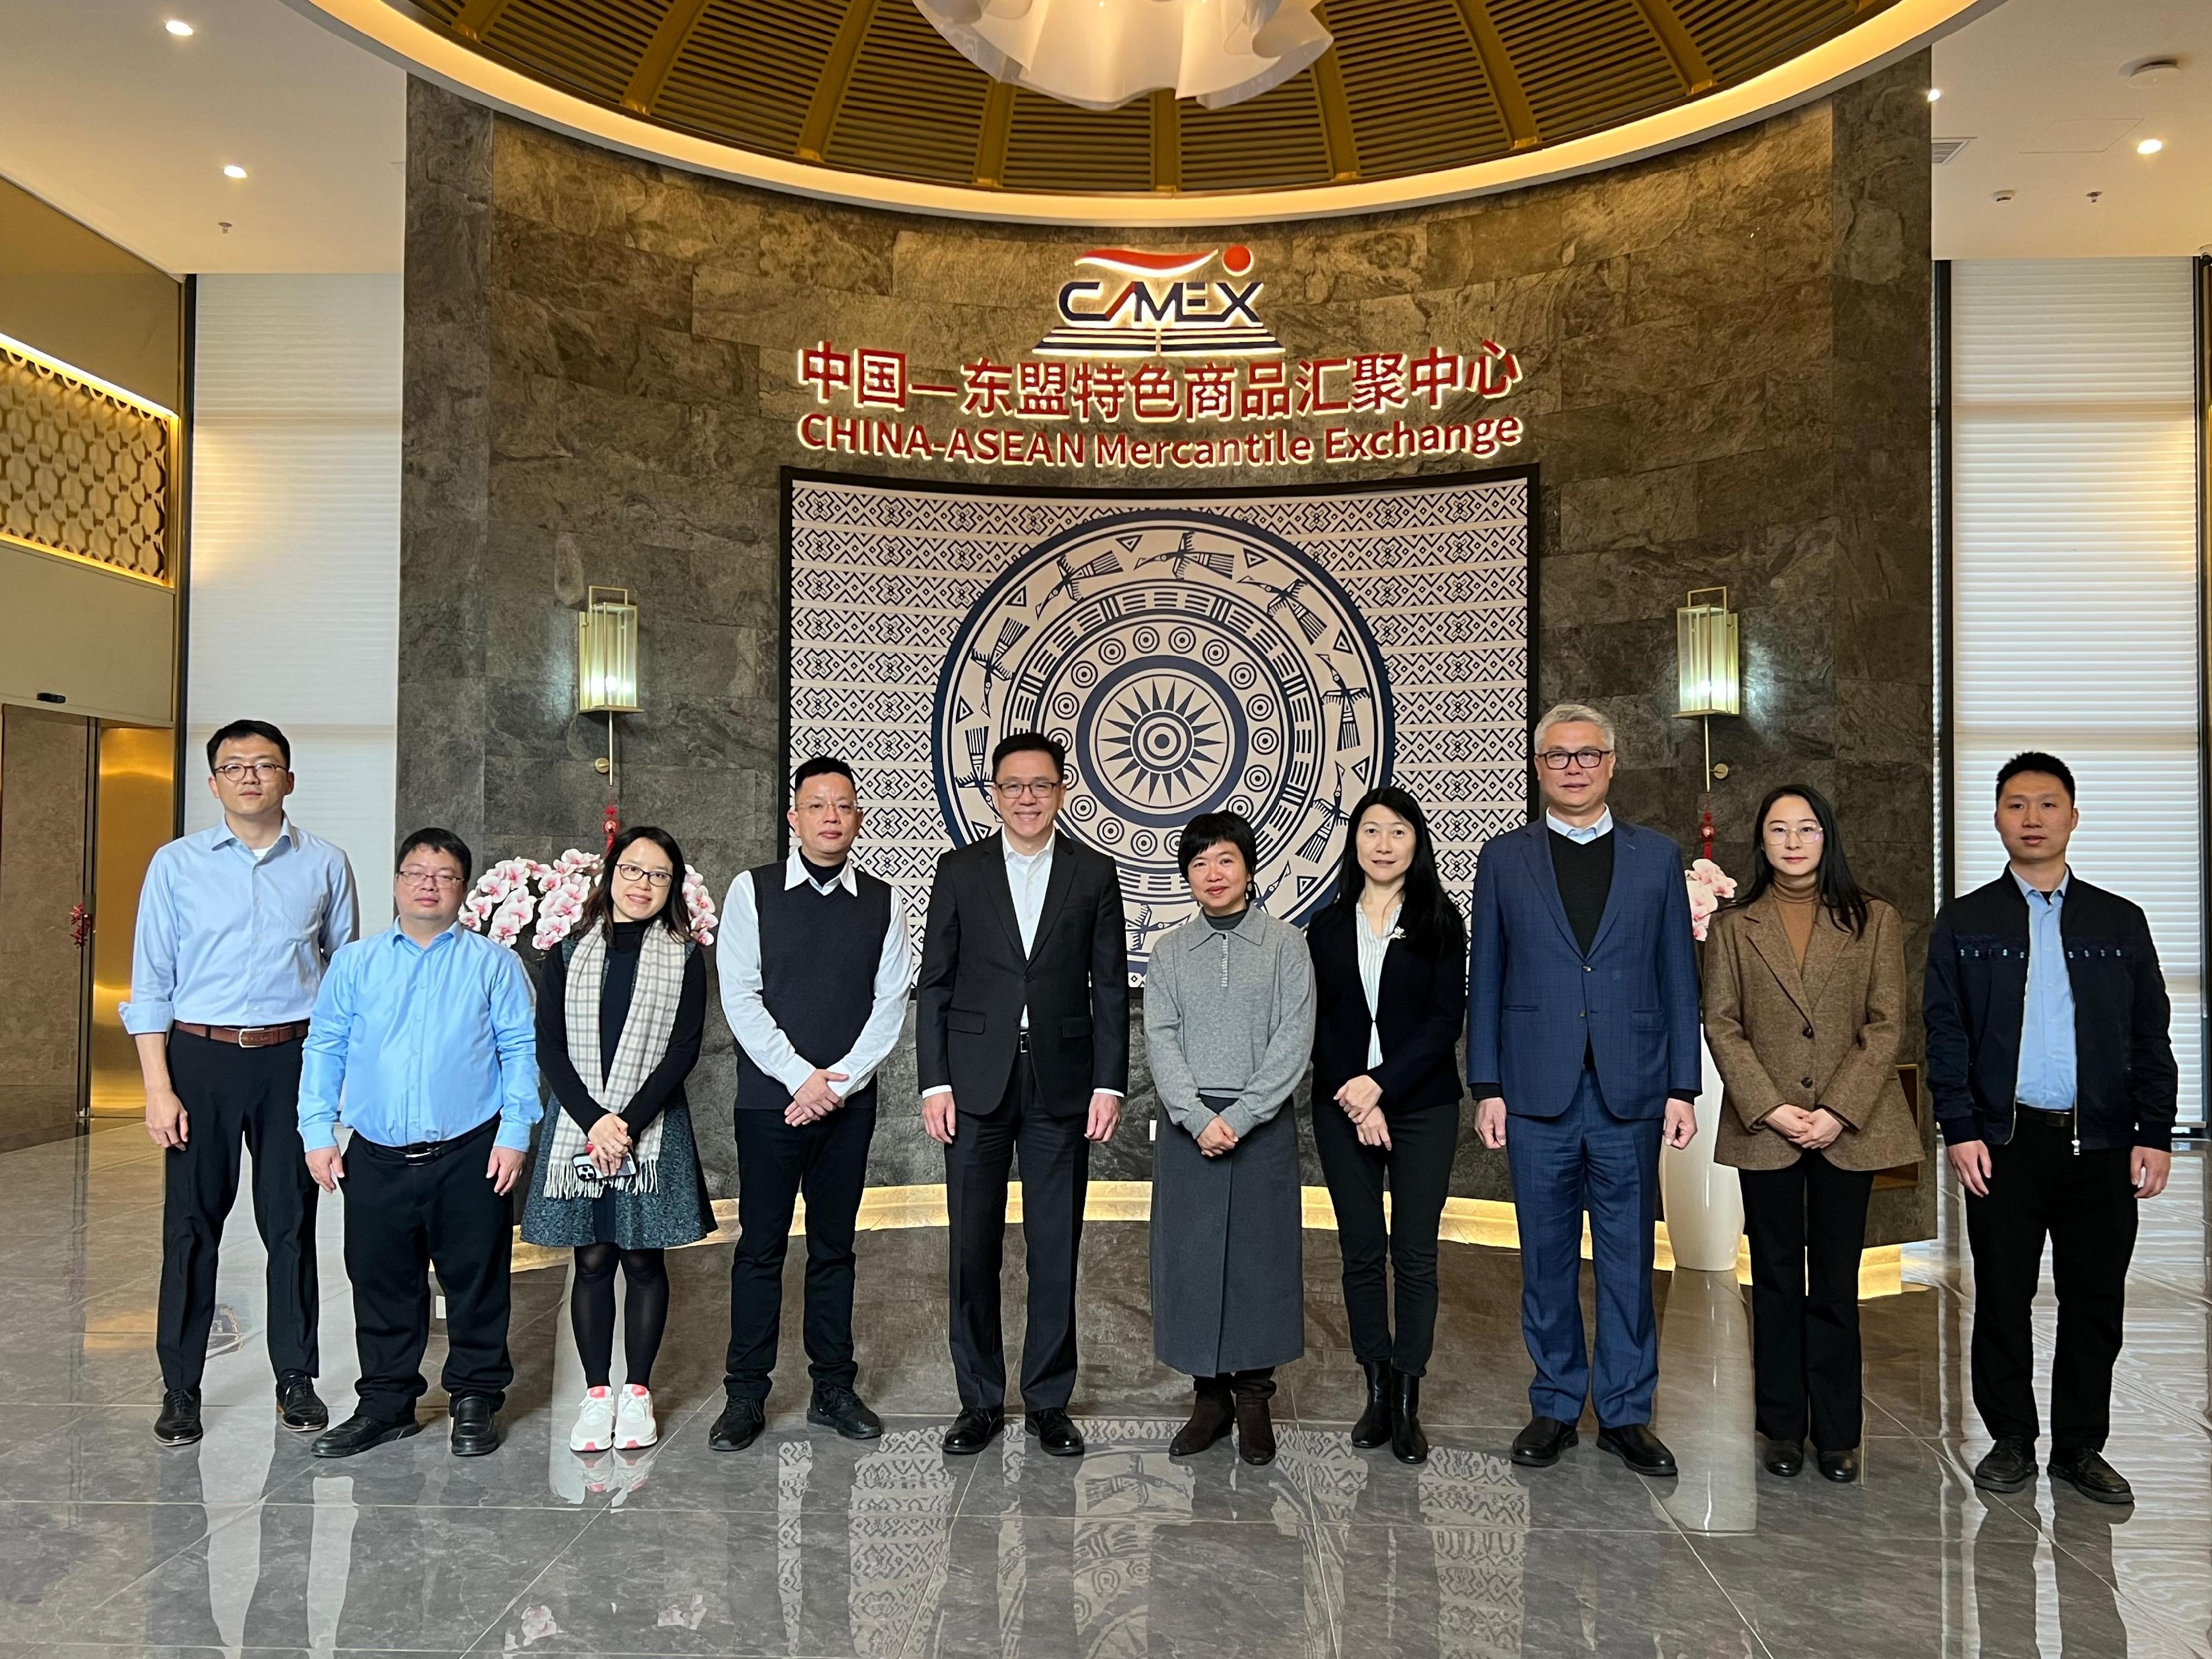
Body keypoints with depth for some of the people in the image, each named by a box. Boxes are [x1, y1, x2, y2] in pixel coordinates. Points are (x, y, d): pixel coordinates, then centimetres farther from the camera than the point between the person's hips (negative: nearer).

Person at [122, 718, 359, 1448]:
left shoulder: (325, 865, 3)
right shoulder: (177, 864, 2)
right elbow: (151, 982, 1)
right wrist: (159, 1087, -5)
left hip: (292, 1059, 0)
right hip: (201, 1058, 0)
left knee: (291, 1221, 8)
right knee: (191, 1225, 6)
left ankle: (296, 1379, 21)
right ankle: (179, 1388, 20)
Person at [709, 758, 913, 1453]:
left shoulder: (885, 902, 4)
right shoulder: (752, 891, -1)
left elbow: (890, 1005, 0)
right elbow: (740, 997, -6)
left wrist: (838, 1083, -11)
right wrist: (802, 1077, -12)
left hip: (848, 1103, 2)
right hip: (769, 1100, -2)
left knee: (834, 1246, 11)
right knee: (760, 1246, 4)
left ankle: (834, 1388, 21)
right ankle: (746, 1395, 15)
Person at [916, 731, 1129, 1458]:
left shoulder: (1094, 874, 4)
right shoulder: (960, 871, 4)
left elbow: (1110, 988, 3)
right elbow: (934, 983, 4)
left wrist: (1109, 1084, -4)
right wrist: (935, 1082, -3)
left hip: (1060, 1082, 0)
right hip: (976, 1081, 0)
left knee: (1056, 1248, 6)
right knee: (972, 1247, 5)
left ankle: (1048, 1401, 20)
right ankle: (979, 1400, 20)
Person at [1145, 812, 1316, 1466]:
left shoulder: (1285, 944, 1)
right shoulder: (1169, 951, 8)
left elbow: (1294, 1041, -6)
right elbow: (1160, 1039, 0)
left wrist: (1238, 1118, -14)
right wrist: (1199, 1118, -13)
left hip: (1262, 1122, -2)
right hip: (1187, 1123, 2)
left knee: (1259, 1254, 3)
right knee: (1191, 1256, 4)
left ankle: (1254, 1399, 17)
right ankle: (1210, 1394, 18)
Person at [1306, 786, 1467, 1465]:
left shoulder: (1440, 922, 2)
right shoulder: (1328, 926, 8)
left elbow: (1446, 1019, -6)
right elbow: (1319, 1023, 4)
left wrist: (1381, 1084, -14)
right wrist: (1355, 1101, -8)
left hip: (1422, 1107, -2)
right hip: (1343, 1108, 2)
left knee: (1415, 1254, 1)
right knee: (1361, 1252, 5)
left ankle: (1408, 1402, 9)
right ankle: (1376, 1391, 17)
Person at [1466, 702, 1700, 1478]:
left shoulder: (1657, 856, 7)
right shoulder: (1505, 858, 6)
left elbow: (1679, 978, 6)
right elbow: (1485, 979, 4)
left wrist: (1683, 1087, 1)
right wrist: (1487, 1087, -1)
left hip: (1629, 1093, 1)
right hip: (1538, 1093, 0)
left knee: (1628, 1260, 8)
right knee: (1547, 1260, 9)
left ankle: (1625, 1413, 21)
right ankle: (1555, 1407, 23)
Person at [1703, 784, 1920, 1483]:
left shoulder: (1874, 920, 4)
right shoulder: (1733, 925, 5)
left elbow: (1887, 1023, -1)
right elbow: (1720, 1024, 0)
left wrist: (1839, 1111, -11)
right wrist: (1770, 1108, -11)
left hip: (1849, 1128, 0)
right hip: (1764, 1129, 0)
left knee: (1836, 1283, 7)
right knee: (1776, 1281, 8)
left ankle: (1838, 1433, 17)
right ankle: (1782, 1427, 19)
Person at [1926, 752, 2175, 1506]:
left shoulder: (2119, 922, 9)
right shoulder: (1964, 922, 5)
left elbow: (2151, 1037, 8)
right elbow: (1946, 1033, 1)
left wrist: (2155, 1134, 0)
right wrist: (1960, 1130, -7)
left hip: (2101, 1145, 1)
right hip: (2004, 1142, -1)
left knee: (2096, 1302, 7)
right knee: (2003, 1298, 6)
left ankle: (2081, 1446, 22)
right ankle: (2011, 1440, 20)